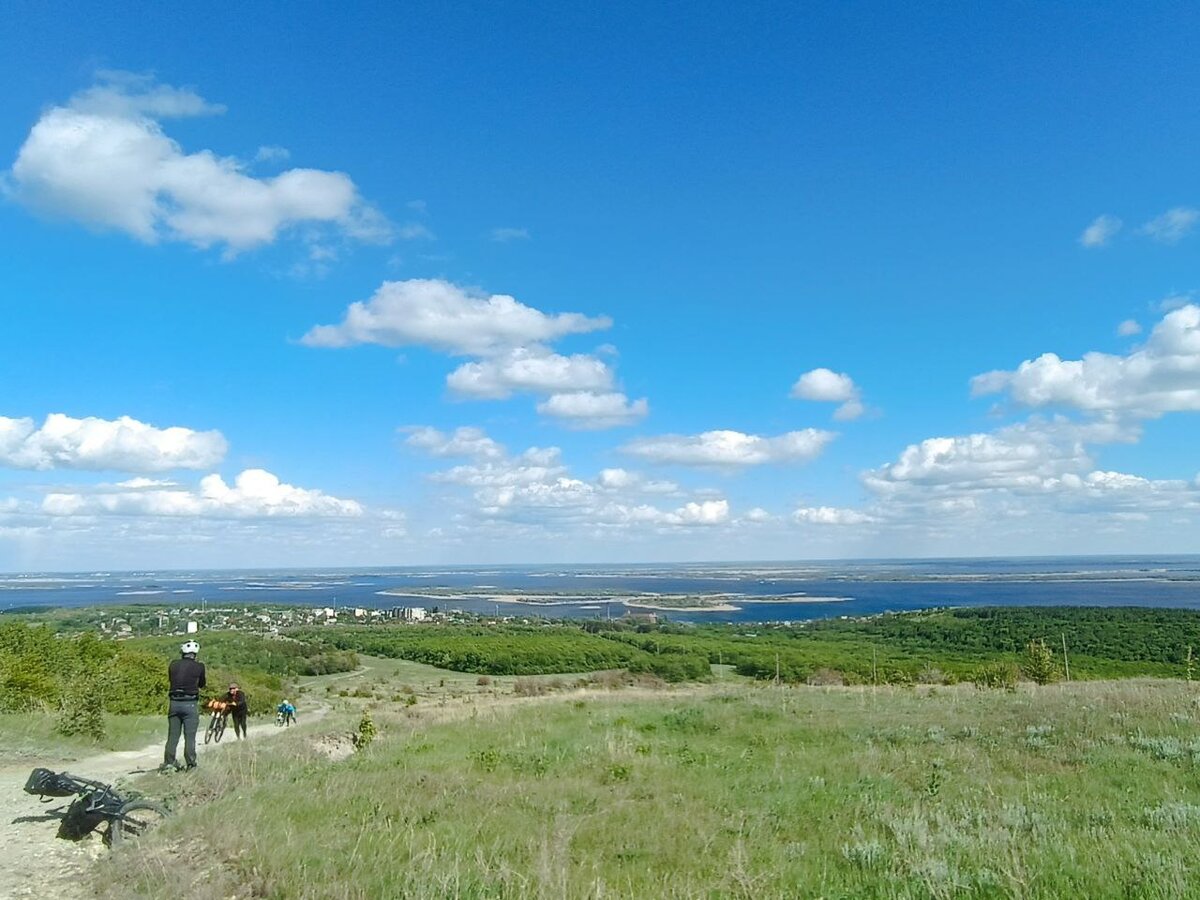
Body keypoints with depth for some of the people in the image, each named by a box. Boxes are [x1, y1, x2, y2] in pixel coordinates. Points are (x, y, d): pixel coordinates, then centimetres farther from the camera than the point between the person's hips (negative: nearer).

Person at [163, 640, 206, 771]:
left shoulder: (173, 664, 2)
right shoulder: (199, 666, -5)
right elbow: (202, 684, 10)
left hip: (174, 703, 3)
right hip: (190, 704, -3)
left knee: (173, 735, 12)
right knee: (190, 736, 2)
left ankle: (169, 762, 11)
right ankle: (191, 764, 3)